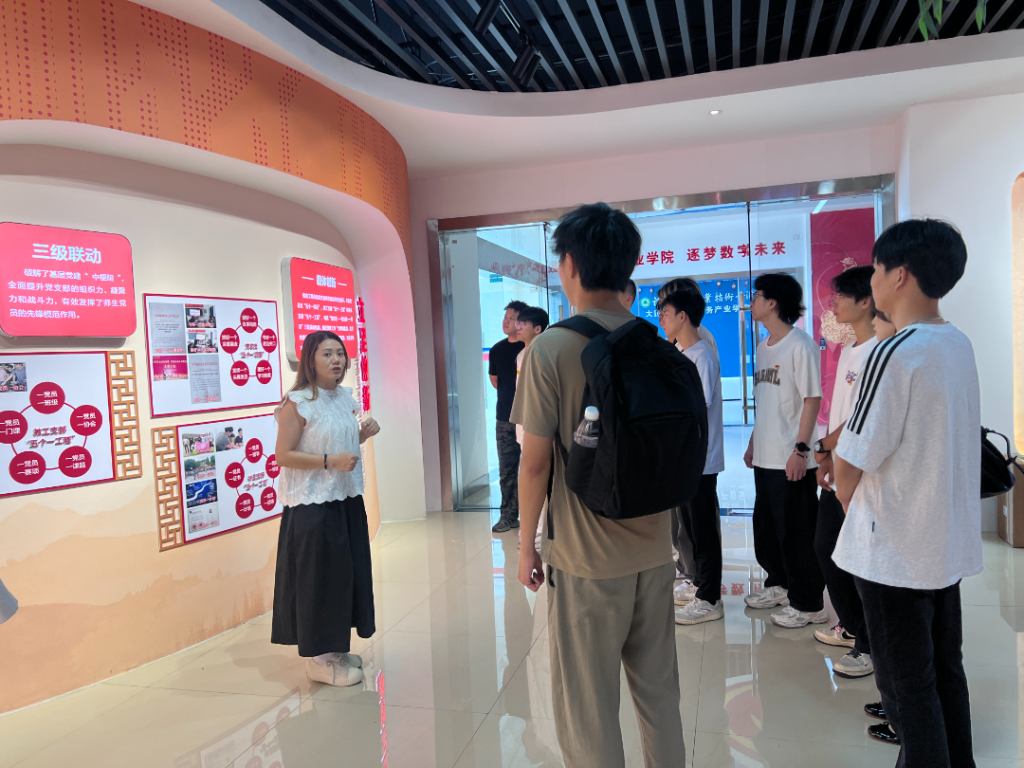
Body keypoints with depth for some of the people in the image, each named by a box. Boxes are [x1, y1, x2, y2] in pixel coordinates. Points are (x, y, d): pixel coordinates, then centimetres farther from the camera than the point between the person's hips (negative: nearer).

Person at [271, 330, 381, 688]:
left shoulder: (345, 397, 9)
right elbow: (283, 455, -15)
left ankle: (335, 648, 29)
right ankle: (318, 658, 15)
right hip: (313, 504, -8)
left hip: (347, 499, 8)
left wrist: (364, 434, 2)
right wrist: (330, 461, -23)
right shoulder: (297, 402, -13)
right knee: (320, 577, 0)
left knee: (348, 572, 13)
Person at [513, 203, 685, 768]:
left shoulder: (551, 348, -15)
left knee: (587, 710, 11)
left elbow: (536, 461, -14)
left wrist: (526, 542, -1)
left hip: (585, 558, -5)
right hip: (655, 549, 6)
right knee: (659, 693, 20)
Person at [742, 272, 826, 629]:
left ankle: (809, 604, 14)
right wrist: (753, 442, 18)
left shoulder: (800, 345, -13)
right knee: (767, 526, 18)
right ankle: (779, 585, 36)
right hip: (765, 456, 9)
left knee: (797, 532, 0)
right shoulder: (763, 348, 13)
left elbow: (812, 399, -15)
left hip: (791, 459, -9)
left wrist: (801, 448, -20)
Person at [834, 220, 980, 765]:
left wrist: (848, 499, 1)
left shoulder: (895, 353, -22)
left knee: (906, 683, 7)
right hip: (950, 540, 8)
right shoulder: (960, 345, 5)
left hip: (894, 550, -8)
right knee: (945, 669, 21)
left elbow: (851, 460, -20)